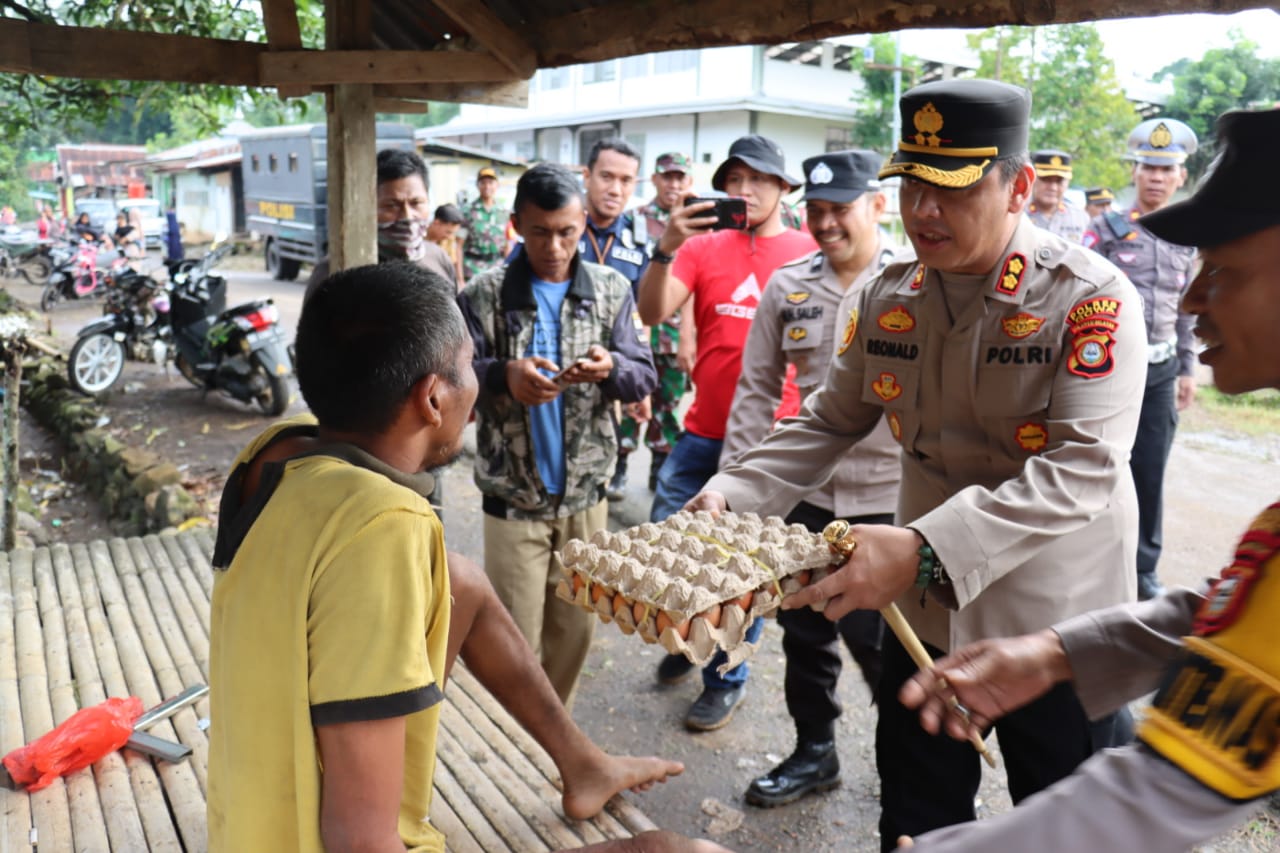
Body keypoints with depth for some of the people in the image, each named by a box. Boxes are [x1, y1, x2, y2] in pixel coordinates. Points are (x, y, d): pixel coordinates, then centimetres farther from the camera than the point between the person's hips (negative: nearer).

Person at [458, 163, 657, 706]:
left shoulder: (612, 290, 1)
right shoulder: (483, 296, -6)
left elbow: (644, 376, -2)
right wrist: (503, 375, -30)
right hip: (513, 498, -3)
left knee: (576, 627, 16)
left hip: (586, 493, 3)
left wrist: (611, 367, -25)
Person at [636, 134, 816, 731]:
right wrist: (665, 250, -23)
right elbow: (652, 312, -8)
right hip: (704, 431, 2)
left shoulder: (811, 253, -1)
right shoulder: (702, 247, 3)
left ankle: (727, 678, 27)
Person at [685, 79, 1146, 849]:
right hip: (925, 616, 4)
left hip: (1055, 633, -4)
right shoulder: (887, 300, 0)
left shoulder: (1092, 298, -17)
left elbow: (1083, 467, -27)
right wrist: (730, 496, -9)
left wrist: (924, 549, -38)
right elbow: (829, 422, 6)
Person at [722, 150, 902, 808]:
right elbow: (757, 389, 8)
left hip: (889, 499, -4)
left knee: (873, 636, 3)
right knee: (804, 629, 16)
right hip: (806, 492, 5)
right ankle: (813, 752, 37)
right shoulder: (787, 286, 4)